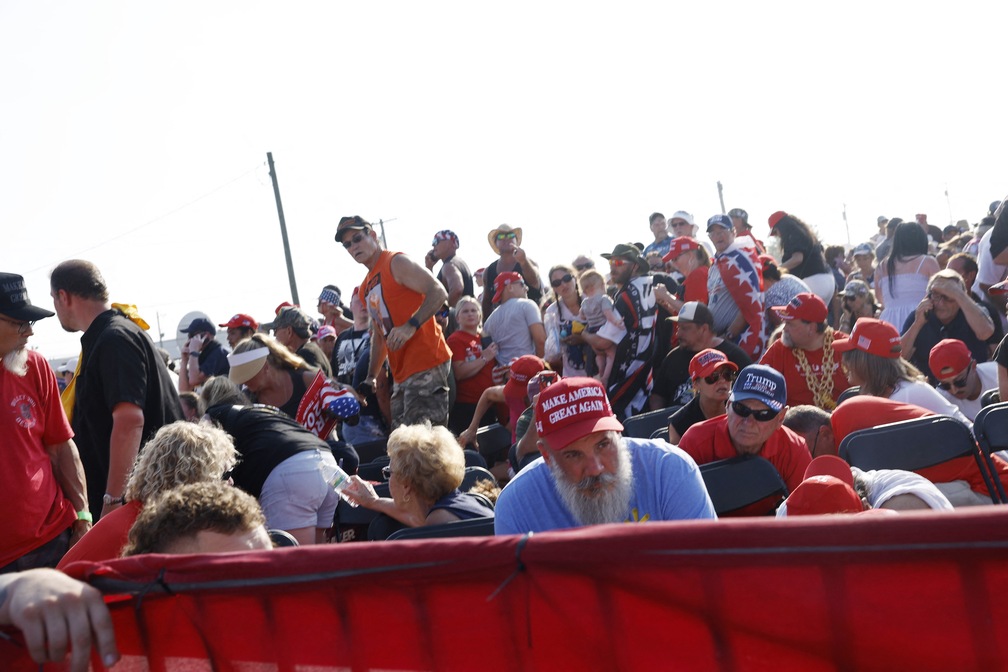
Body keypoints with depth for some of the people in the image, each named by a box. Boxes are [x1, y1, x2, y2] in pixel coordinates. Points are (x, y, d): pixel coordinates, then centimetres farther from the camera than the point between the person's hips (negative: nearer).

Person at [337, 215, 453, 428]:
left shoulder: (396, 263, -5)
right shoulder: (365, 290, 21)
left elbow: (438, 292, -17)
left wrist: (411, 326, -28)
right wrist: (372, 376, 19)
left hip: (426, 365, -9)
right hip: (402, 375, 9)